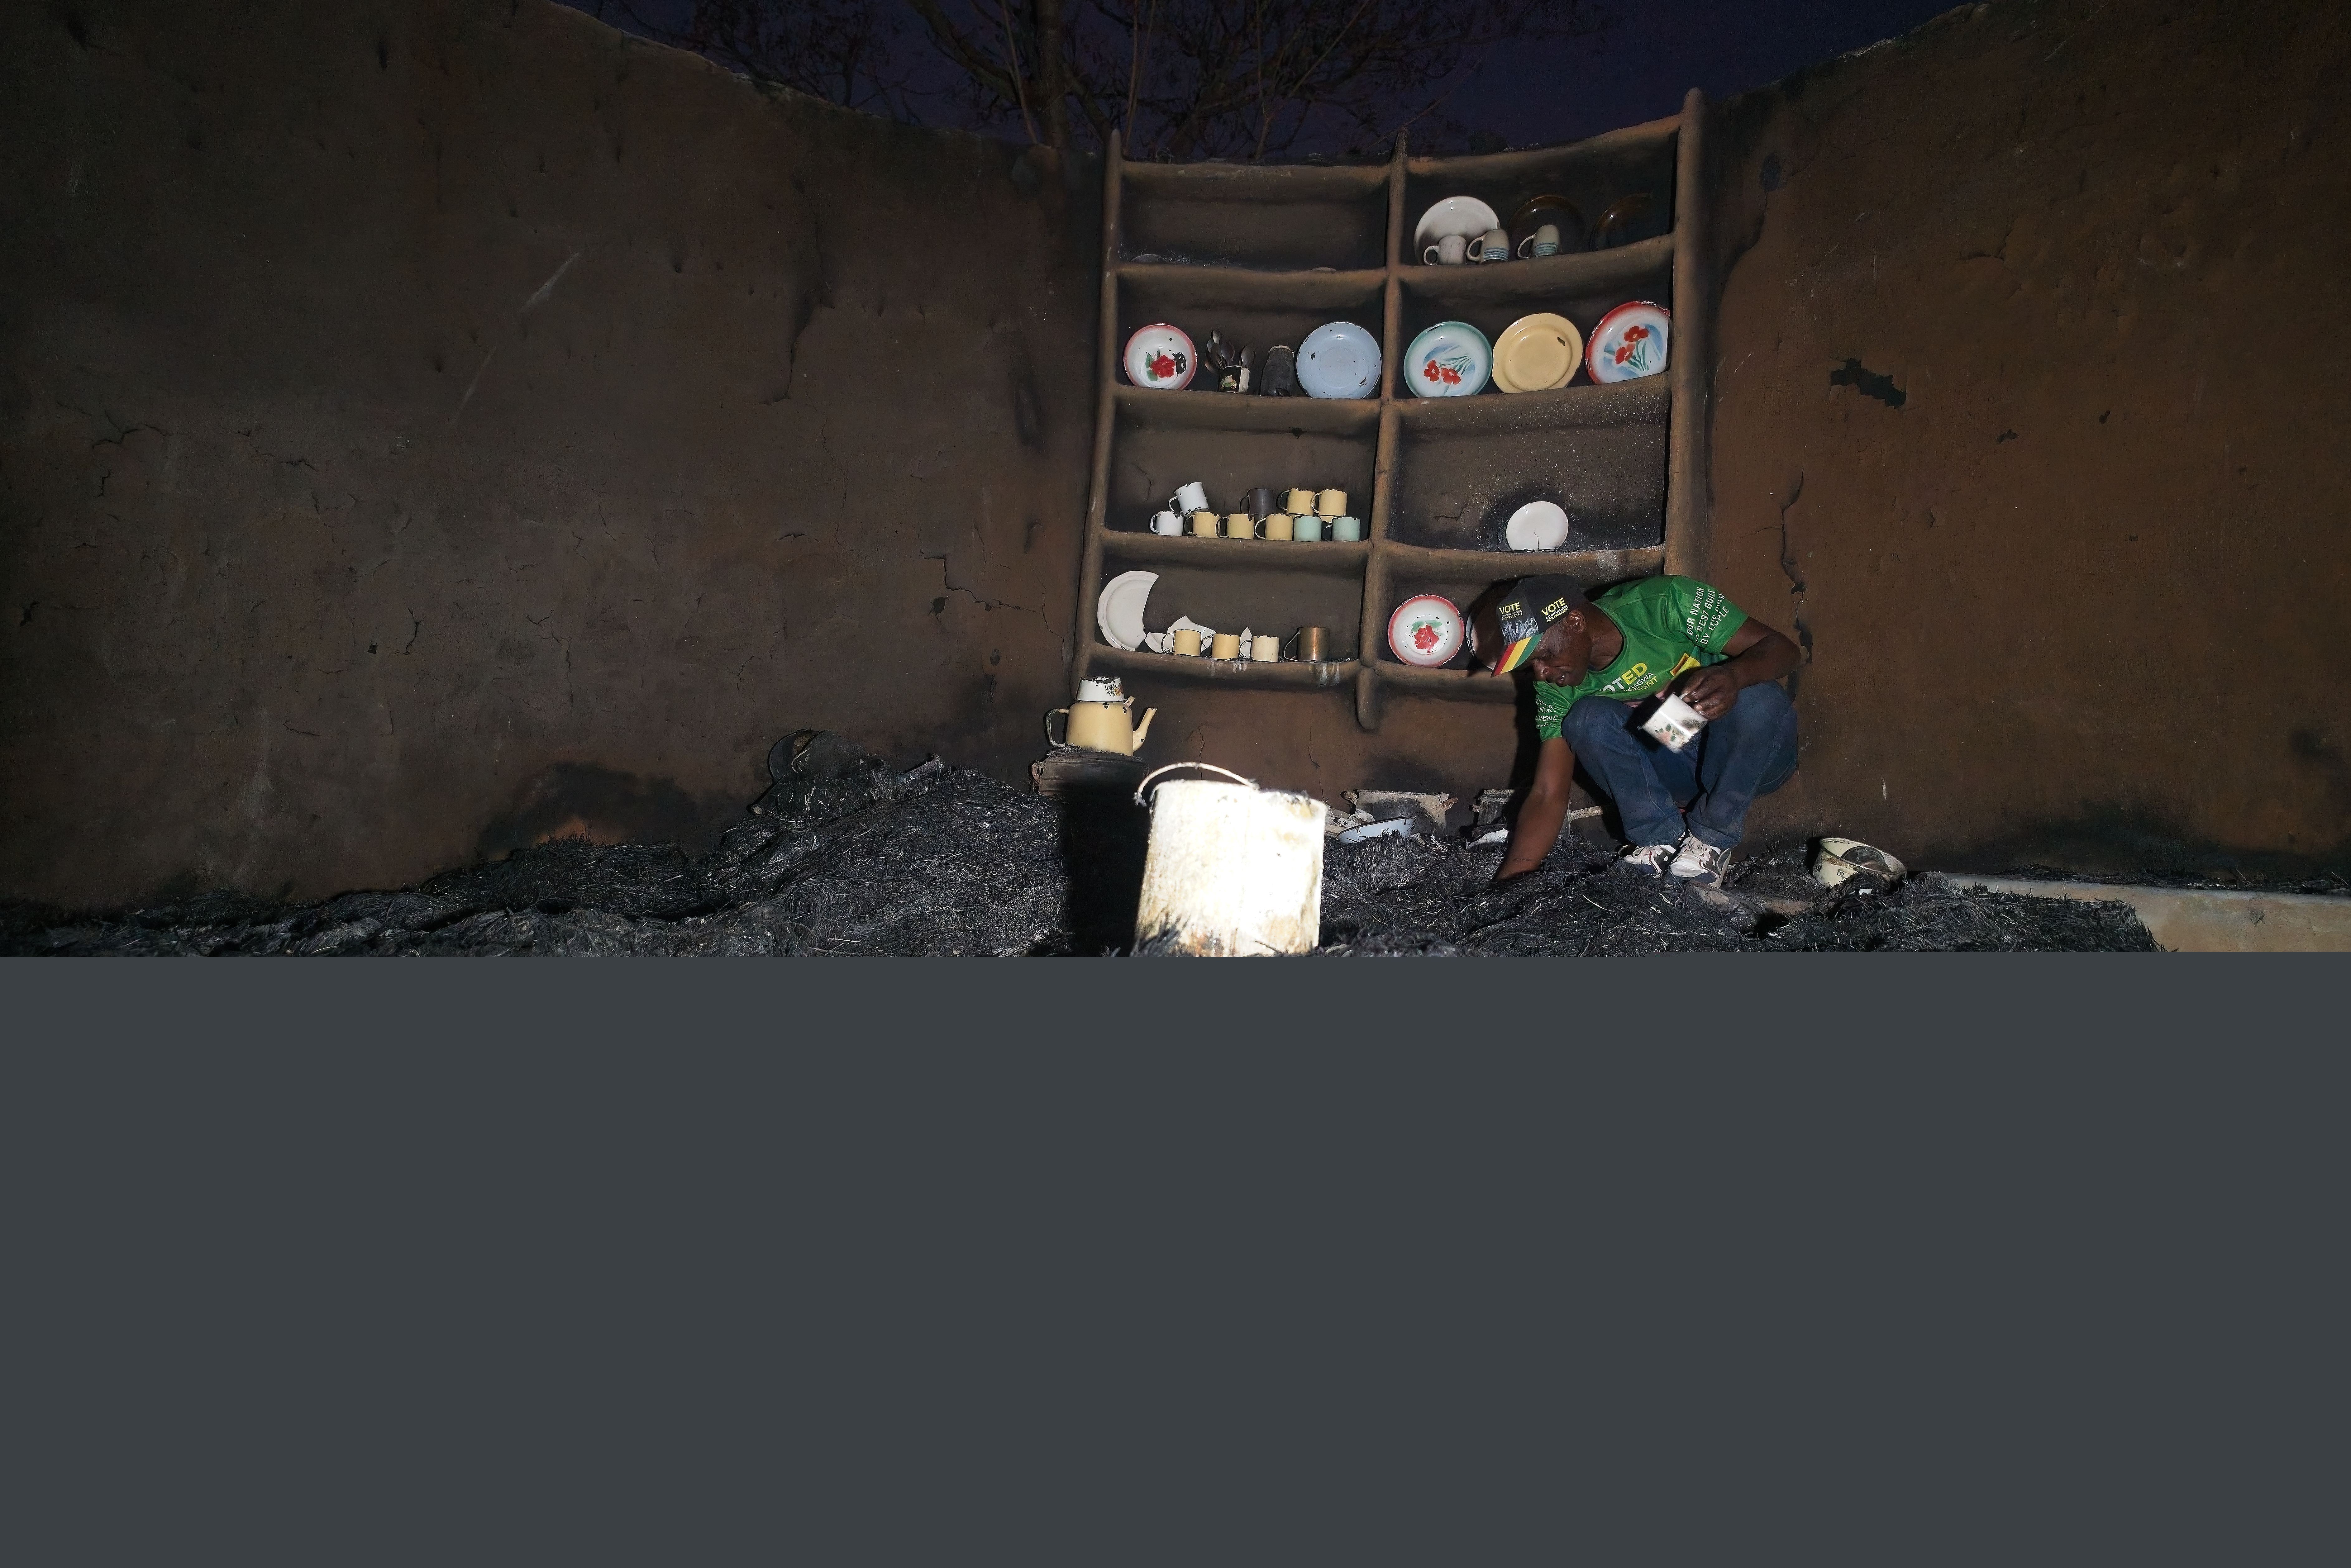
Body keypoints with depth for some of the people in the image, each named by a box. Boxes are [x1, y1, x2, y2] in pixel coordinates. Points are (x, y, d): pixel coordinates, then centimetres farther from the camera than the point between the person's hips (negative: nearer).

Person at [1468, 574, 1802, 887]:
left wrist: (1734, 676, -42)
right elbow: (1548, 795, -16)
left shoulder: (1664, 602, -22)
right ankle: (1664, 840, -12)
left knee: (1758, 698, -35)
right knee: (1587, 719, -24)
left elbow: (1782, 649, -19)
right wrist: (1507, 885, -28)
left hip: (1756, 758, -2)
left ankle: (1712, 839, -15)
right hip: (1673, 768, 2)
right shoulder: (1555, 688, -12)